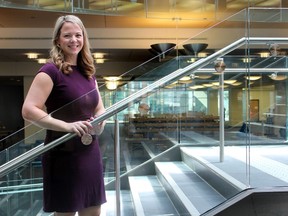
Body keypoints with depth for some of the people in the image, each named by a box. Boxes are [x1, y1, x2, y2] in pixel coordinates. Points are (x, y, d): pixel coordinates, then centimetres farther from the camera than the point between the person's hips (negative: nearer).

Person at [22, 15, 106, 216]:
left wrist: (100, 123, -5)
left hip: (91, 153, 7)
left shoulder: (88, 72, 11)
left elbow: (100, 108, 17)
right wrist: (67, 126, -27)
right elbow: (28, 111, -20)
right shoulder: (51, 71, -11)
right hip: (63, 155, -7)